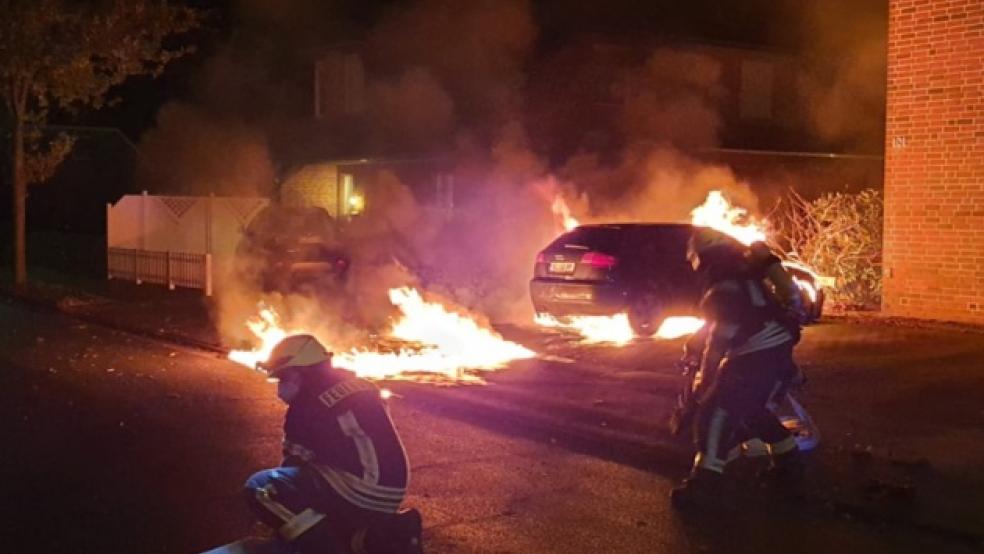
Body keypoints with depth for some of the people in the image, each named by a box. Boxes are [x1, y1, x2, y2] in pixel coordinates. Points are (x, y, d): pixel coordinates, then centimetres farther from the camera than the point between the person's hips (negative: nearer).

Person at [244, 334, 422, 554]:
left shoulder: (307, 405, -8)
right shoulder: (359, 386, 15)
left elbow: (295, 460, 2)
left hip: (360, 492, -9)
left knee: (260, 488, -12)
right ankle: (389, 532, 12)